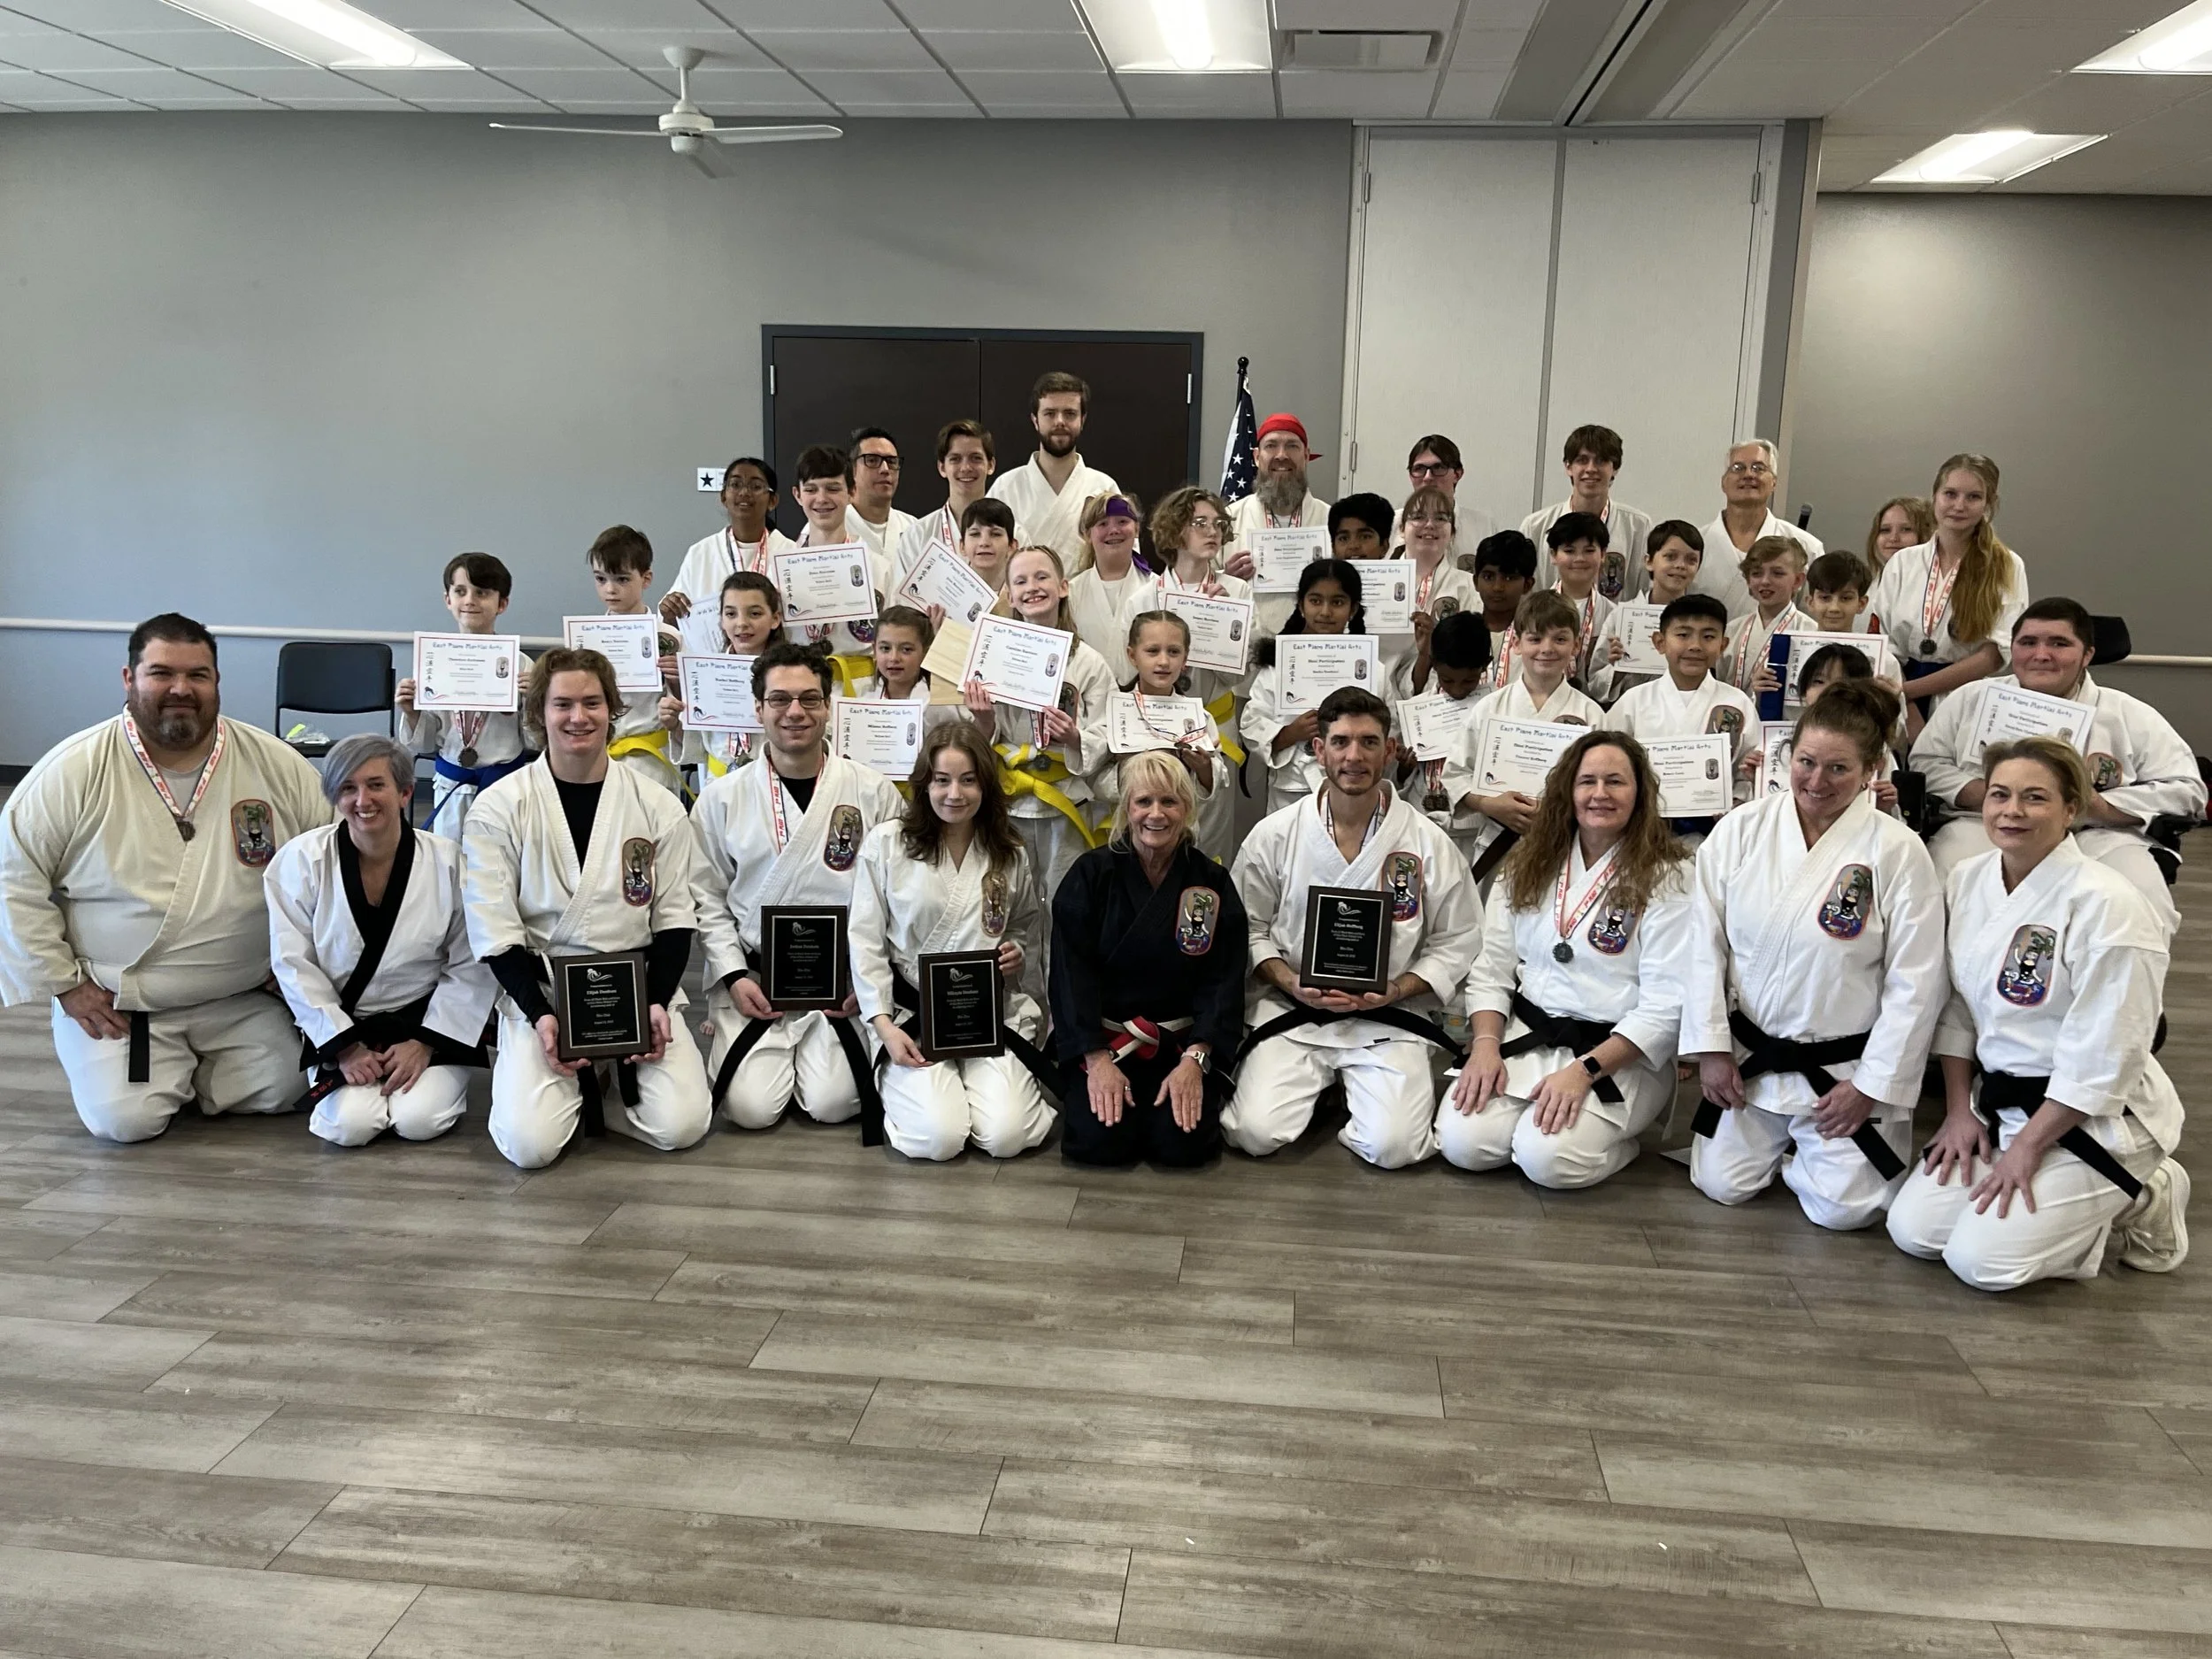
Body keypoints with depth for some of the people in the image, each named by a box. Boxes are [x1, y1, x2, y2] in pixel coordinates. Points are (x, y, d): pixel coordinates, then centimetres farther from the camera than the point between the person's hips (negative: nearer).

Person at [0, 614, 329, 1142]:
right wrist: (65, 983, -6)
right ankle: (98, 1065, 20)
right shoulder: (72, 772, -11)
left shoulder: (278, 766, -7)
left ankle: (187, 1069, 23)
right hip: (114, 1002, -2)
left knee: (280, 1090, -9)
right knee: (126, 1119, -16)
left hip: (241, 998, 2)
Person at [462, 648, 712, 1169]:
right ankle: (569, 1087, 15)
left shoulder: (658, 807, 2)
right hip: (537, 992, -1)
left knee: (681, 1126, -17)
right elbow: (495, 930, -4)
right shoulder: (498, 808, -3)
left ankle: (608, 1084, 15)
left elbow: (674, 919, 5)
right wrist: (540, 1014, -16)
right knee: (530, 1143, -20)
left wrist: (656, 1002, -10)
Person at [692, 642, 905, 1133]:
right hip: (754, 977, 1)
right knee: (751, 1107, -14)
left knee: (833, 1104, -15)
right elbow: (709, 899, 5)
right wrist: (733, 976, -6)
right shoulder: (723, 798, 2)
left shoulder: (874, 792, 0)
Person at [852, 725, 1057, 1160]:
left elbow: (1027, 931, 22)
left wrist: (1018, 952, -3)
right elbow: (866, 941, -1)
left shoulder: (1011, 855, 6)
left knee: (1005, 1137, -19)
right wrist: (884, 1024, -11)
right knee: (938, 1138, -21)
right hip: (911, 1014, -2)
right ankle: (904, 1082, 13)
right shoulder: (886, 843, -3)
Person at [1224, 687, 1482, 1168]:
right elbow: (1248, 928, 5)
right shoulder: (1274, 835, -1)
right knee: (1257, 1133, -19)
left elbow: (1455, 944, 2)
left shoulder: (1428, 843, -3)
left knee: (1392, 1146, -21)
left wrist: (1395, 992, -13)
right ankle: (1318, 1086, 15)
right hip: (1291, 1012, 1)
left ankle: (1359, 1089, 15)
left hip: (1391, 1019, 0)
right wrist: (1291, 983, -12)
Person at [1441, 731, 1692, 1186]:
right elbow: (1492, 969, 6)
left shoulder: (1667, 878, -8)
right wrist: (1486, 1045, -11)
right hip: (1526, 1035, 4)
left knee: (1547, 1157, -26)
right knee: (1463, 1142, -19)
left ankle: (1613, 1133, 5)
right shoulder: (1529, 864, 7)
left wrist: (1584, 1070, -20)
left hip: (1621, 1054, -4)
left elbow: (1666, 1005, -12)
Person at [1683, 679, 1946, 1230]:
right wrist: (1711, 1047, -4)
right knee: (1722, 1186, 1)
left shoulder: (1898, 853, -12)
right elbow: (1706, 943, -1)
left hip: (1845, 1067, -2)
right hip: (1748, 1056, 3)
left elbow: (1914, 983, -9)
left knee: (1843, 1208, -7)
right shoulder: (1741, 830, -5)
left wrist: (1871, 1086, -9)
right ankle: (1778, 1137, 33)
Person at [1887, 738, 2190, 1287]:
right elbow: (1956, 1006, 8)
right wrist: (1958, 1110, 4)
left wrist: (2028, 1146, -16)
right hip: (2000, 1101, 7)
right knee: (1914, 1231, -3)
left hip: (2092, 1117, -7)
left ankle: (2137, 1200, 8)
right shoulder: (1968, 881, 0)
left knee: (1981, 1259, -16)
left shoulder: (2107, 907, -21)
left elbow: (2105, 1057, -20)